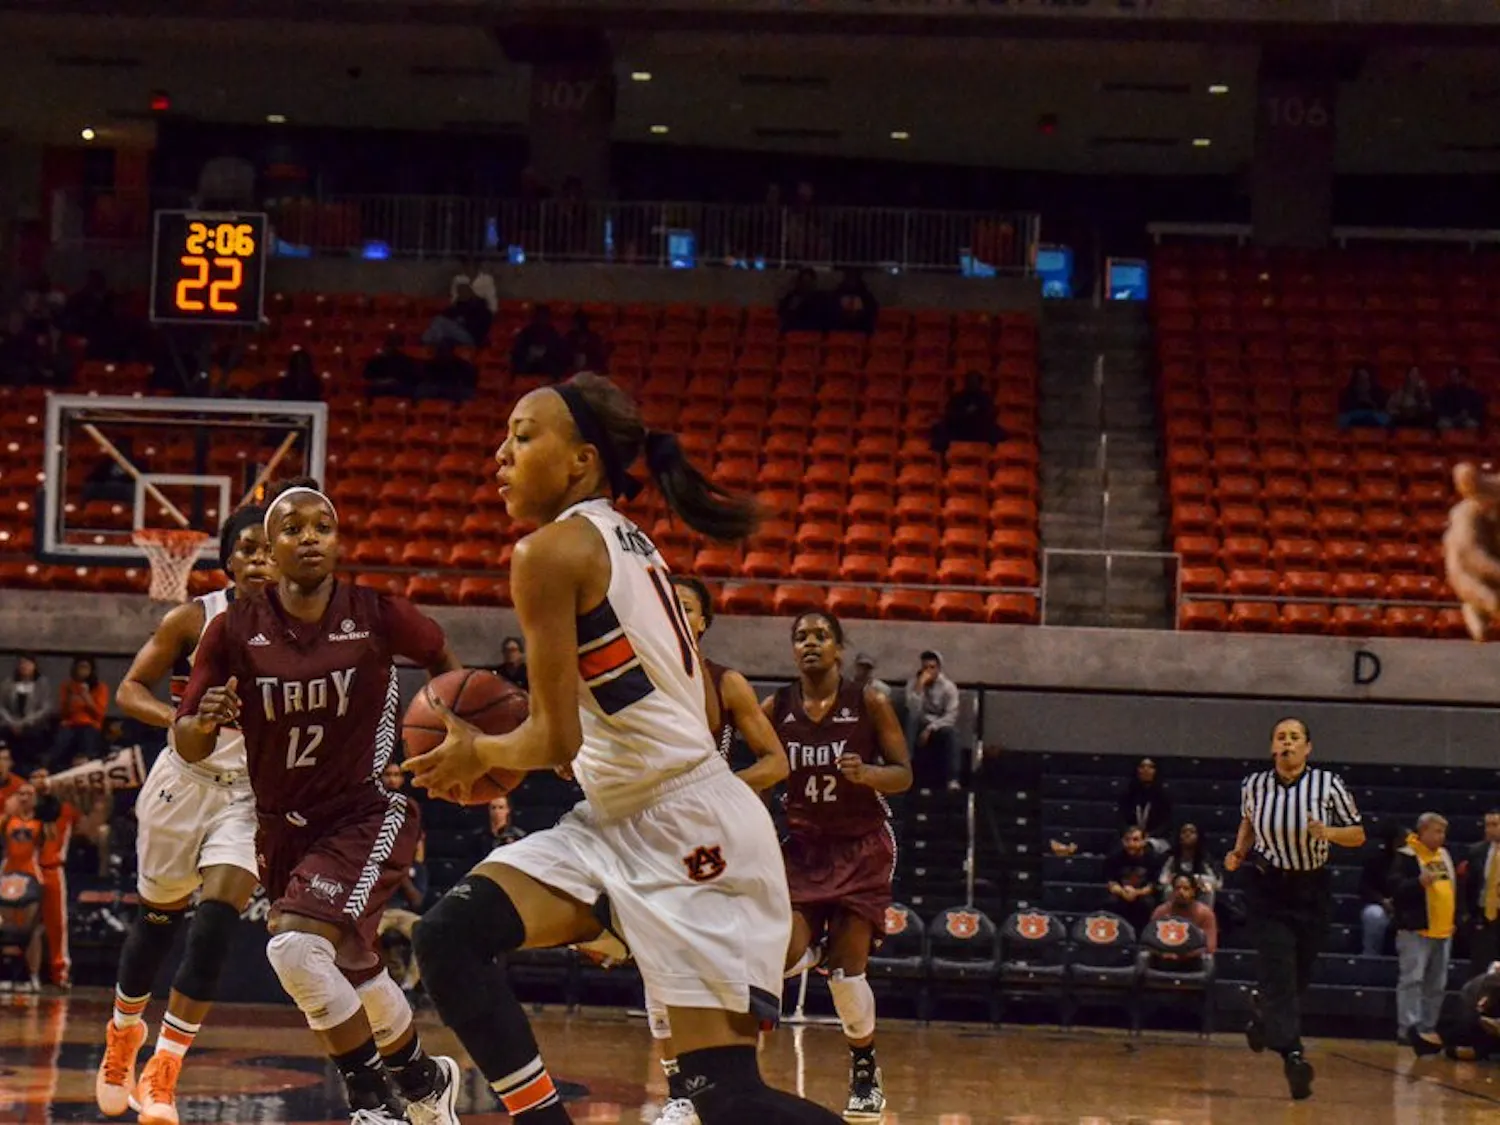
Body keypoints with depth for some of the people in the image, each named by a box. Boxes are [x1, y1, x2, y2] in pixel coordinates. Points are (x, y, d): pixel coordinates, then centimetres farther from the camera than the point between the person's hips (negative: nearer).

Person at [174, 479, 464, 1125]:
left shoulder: (377, 617, -13)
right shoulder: (235, 630, -9)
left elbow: (443, 660, 9)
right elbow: (187, 748, -6)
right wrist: (204, 720, -28)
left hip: (367, 817, -4)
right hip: (283, 827, 5)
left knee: (296, 946, -27)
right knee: (353, 972, 21)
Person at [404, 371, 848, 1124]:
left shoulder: (551, 550, -12)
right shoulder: (624, 544, 15)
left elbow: (558, 738, -15)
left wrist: (479, 754, 6)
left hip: (687, 828, -10)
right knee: (448, 937, -2)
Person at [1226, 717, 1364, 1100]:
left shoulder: (1328, 784, -9)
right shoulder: (1254, 785, -4)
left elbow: (1358, 835, -2)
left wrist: (1329, 833, -22)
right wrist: (1239, 852, 1)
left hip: (1312, 891, 1)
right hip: (1269, 889, -1)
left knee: (1300, 976, 12)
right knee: (1278, 972, -14)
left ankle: (1262, 1012, 42)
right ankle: (1292, 1053, -17)